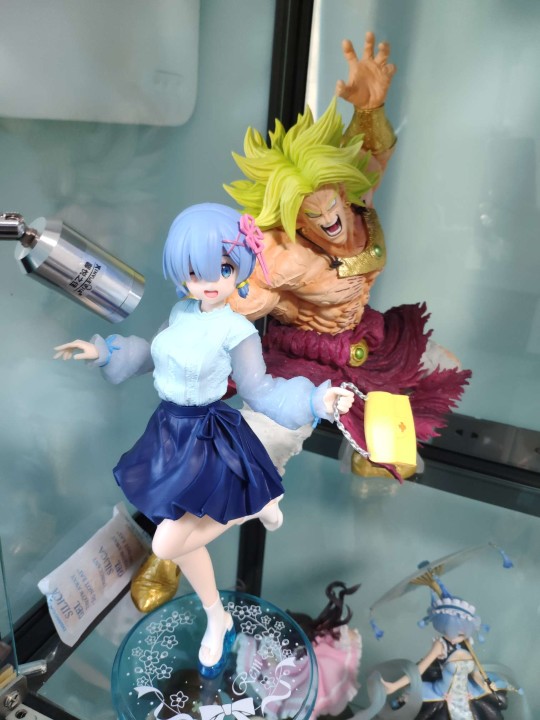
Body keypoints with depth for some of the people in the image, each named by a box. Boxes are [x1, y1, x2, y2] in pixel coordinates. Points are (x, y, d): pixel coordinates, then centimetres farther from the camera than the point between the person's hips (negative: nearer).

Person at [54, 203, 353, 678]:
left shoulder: (237, 331, -20)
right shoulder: (181, 313, -2)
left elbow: (258, 390, -12)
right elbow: (154, 355, 16)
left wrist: (316, 400, -23)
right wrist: (103, 352, 15)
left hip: (209, 442, -7)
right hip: (170, 434, 7)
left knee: (167, 545, -7)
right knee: (182, 544, 16)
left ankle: (252, 508, 14)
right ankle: (217, 620, 40)